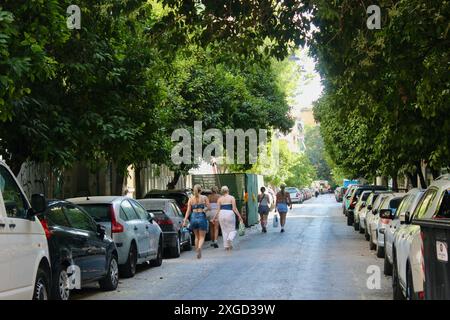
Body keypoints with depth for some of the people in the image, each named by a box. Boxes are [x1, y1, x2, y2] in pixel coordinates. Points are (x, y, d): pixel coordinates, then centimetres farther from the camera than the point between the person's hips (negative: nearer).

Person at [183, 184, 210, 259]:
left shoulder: (191, 199, 5)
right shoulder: (204, 198, -1)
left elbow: (188, 211, 0)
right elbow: (209, 208, -4)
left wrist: (185, 221, 0)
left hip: (193, 217, 3)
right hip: (202, 217, -3)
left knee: (196, 236, 19)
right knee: (202, 237, 2)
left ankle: (197, 250, 19)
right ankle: (199, 248, -25)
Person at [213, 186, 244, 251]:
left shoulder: (220, 199, 6)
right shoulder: (232, 198, -1)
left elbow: (218, 209, 4)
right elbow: (234, 208, -6)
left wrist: (215, 217, 15)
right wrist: (239, 216, -1)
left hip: (221, 214, 3)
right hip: (230, 213, -3)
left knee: (224, 231, 10)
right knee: (232, 230, 6)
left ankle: (226, 246, 10)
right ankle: (230, 239, -25)